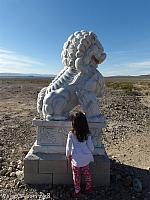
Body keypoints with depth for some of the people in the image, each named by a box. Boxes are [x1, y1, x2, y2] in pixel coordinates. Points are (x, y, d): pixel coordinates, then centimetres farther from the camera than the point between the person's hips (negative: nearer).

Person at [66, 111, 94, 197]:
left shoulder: (71, 134, -18)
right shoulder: (87, 134, -11)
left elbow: (68, 147, -8)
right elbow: (91, 146, -3)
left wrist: (68, 155, 10)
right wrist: (90, 152, 19)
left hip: (76, 159, -3)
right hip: (86, 158, 3)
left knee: (76, 175, 18)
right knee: (87, 172, 24)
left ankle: (77, 191, 32)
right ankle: (89, 187, 41)